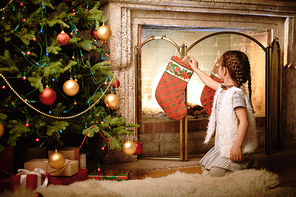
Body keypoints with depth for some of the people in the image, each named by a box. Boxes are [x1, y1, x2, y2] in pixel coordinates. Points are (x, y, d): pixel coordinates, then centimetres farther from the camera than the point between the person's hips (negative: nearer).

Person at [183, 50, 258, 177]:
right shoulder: (222, 89, 9)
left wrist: (237, 146, -31)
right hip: (222, 144, 10)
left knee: (216, 172, -20)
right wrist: (195, 68, 43)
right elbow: (209, 82, 31)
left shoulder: (236, 94, -22)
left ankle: (247, 162, 0)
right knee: (205, 168, 14)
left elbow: (244, 120, -28)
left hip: (234, 147, -10)